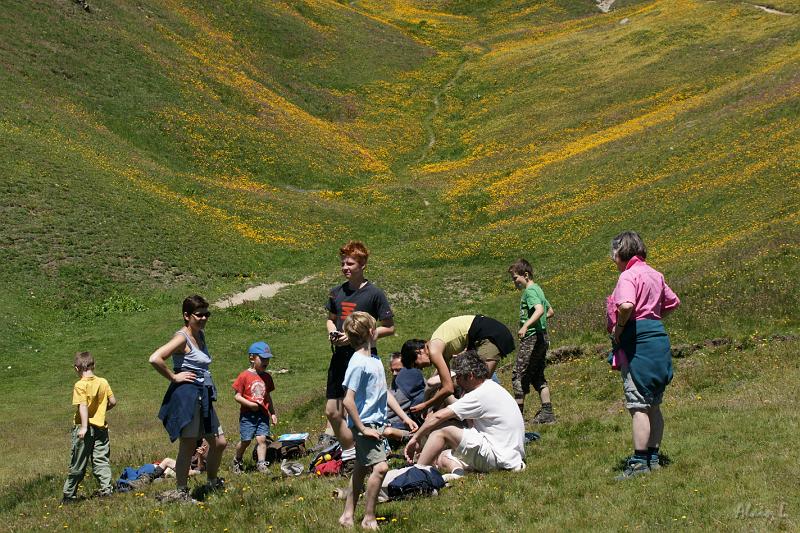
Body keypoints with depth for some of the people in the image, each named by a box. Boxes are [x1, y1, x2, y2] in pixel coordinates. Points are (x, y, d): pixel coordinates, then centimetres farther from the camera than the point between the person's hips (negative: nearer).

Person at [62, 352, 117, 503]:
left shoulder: (80, 385, -12)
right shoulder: (103, 382, 2)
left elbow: (83, 406, -20)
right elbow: (113, 401, 6)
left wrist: (84, 427, -24)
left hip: (84, 427, -4)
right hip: (101, 426, 4)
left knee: (78, 464, 4)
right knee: (102, 460, 11)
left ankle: (69, 494, 14)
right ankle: (106, 488, 0)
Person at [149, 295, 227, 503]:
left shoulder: (201, 335, 13)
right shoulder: (182, 338, -14)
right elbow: (155, 359, -27)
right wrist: (174, 377, -17)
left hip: (203, 397, 9)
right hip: (187, 395, -9)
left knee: (219, 442, 13)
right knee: (188, 446, -4)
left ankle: (212, 484, 28)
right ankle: (180, 492, 4)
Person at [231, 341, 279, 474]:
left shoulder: (267, 377, 11)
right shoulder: (245, 376, -6)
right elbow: (237, 396, -6)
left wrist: (273, 413, 17)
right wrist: (250, 404, -17)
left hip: (263, 414, 4)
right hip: (248, 414, -4)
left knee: (262, 438, -9)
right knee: (245, 440, 1)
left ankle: (261, 463, -9)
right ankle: (237, 461, 24)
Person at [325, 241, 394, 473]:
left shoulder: (374, 294, -8)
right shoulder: (337, 292, 9)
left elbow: (389, 328, -6)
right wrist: (333, 333, 2)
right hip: (340, 357, 7)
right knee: (332, 412, 8)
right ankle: (350, 456, 22)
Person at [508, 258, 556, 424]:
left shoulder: (530, 291, -12)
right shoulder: (538, 289, 18)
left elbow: (539, 310, -29)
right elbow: (551, 311, 29)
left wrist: (525, 325, -39)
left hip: (532, 337, -10)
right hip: (542, 337, 10)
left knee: (519, 375, -4)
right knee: (538, 377, 12)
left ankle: (517, 414, -1)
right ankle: (547, 412, 8)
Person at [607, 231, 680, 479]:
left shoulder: (628, 275, -12)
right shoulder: (653, 274, 15)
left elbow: (626, 305, -31)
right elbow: (673, 302, 27)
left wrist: (618, 328, -16)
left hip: (638, 341, -9)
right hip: (658, 336, 9)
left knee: (638, 405, -7)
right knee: (653, 405, 13)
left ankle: (640, 462, -6)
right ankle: (653, 456, 19)